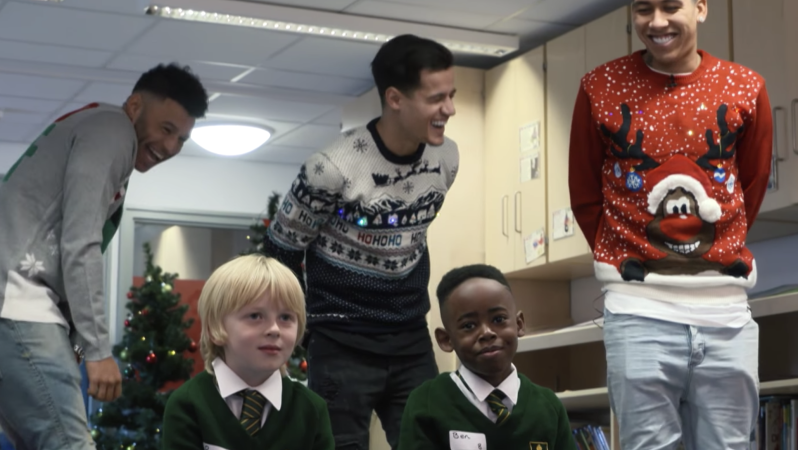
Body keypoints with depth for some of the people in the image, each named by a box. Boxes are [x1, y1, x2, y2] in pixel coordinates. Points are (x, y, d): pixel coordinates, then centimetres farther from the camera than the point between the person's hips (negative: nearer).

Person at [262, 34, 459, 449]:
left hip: (413, 339, 5)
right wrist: (296, 327, 2)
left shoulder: (446, 158, -2)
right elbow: (280, 255, -7)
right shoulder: (334, 168, -21)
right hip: (343, 343, -5)